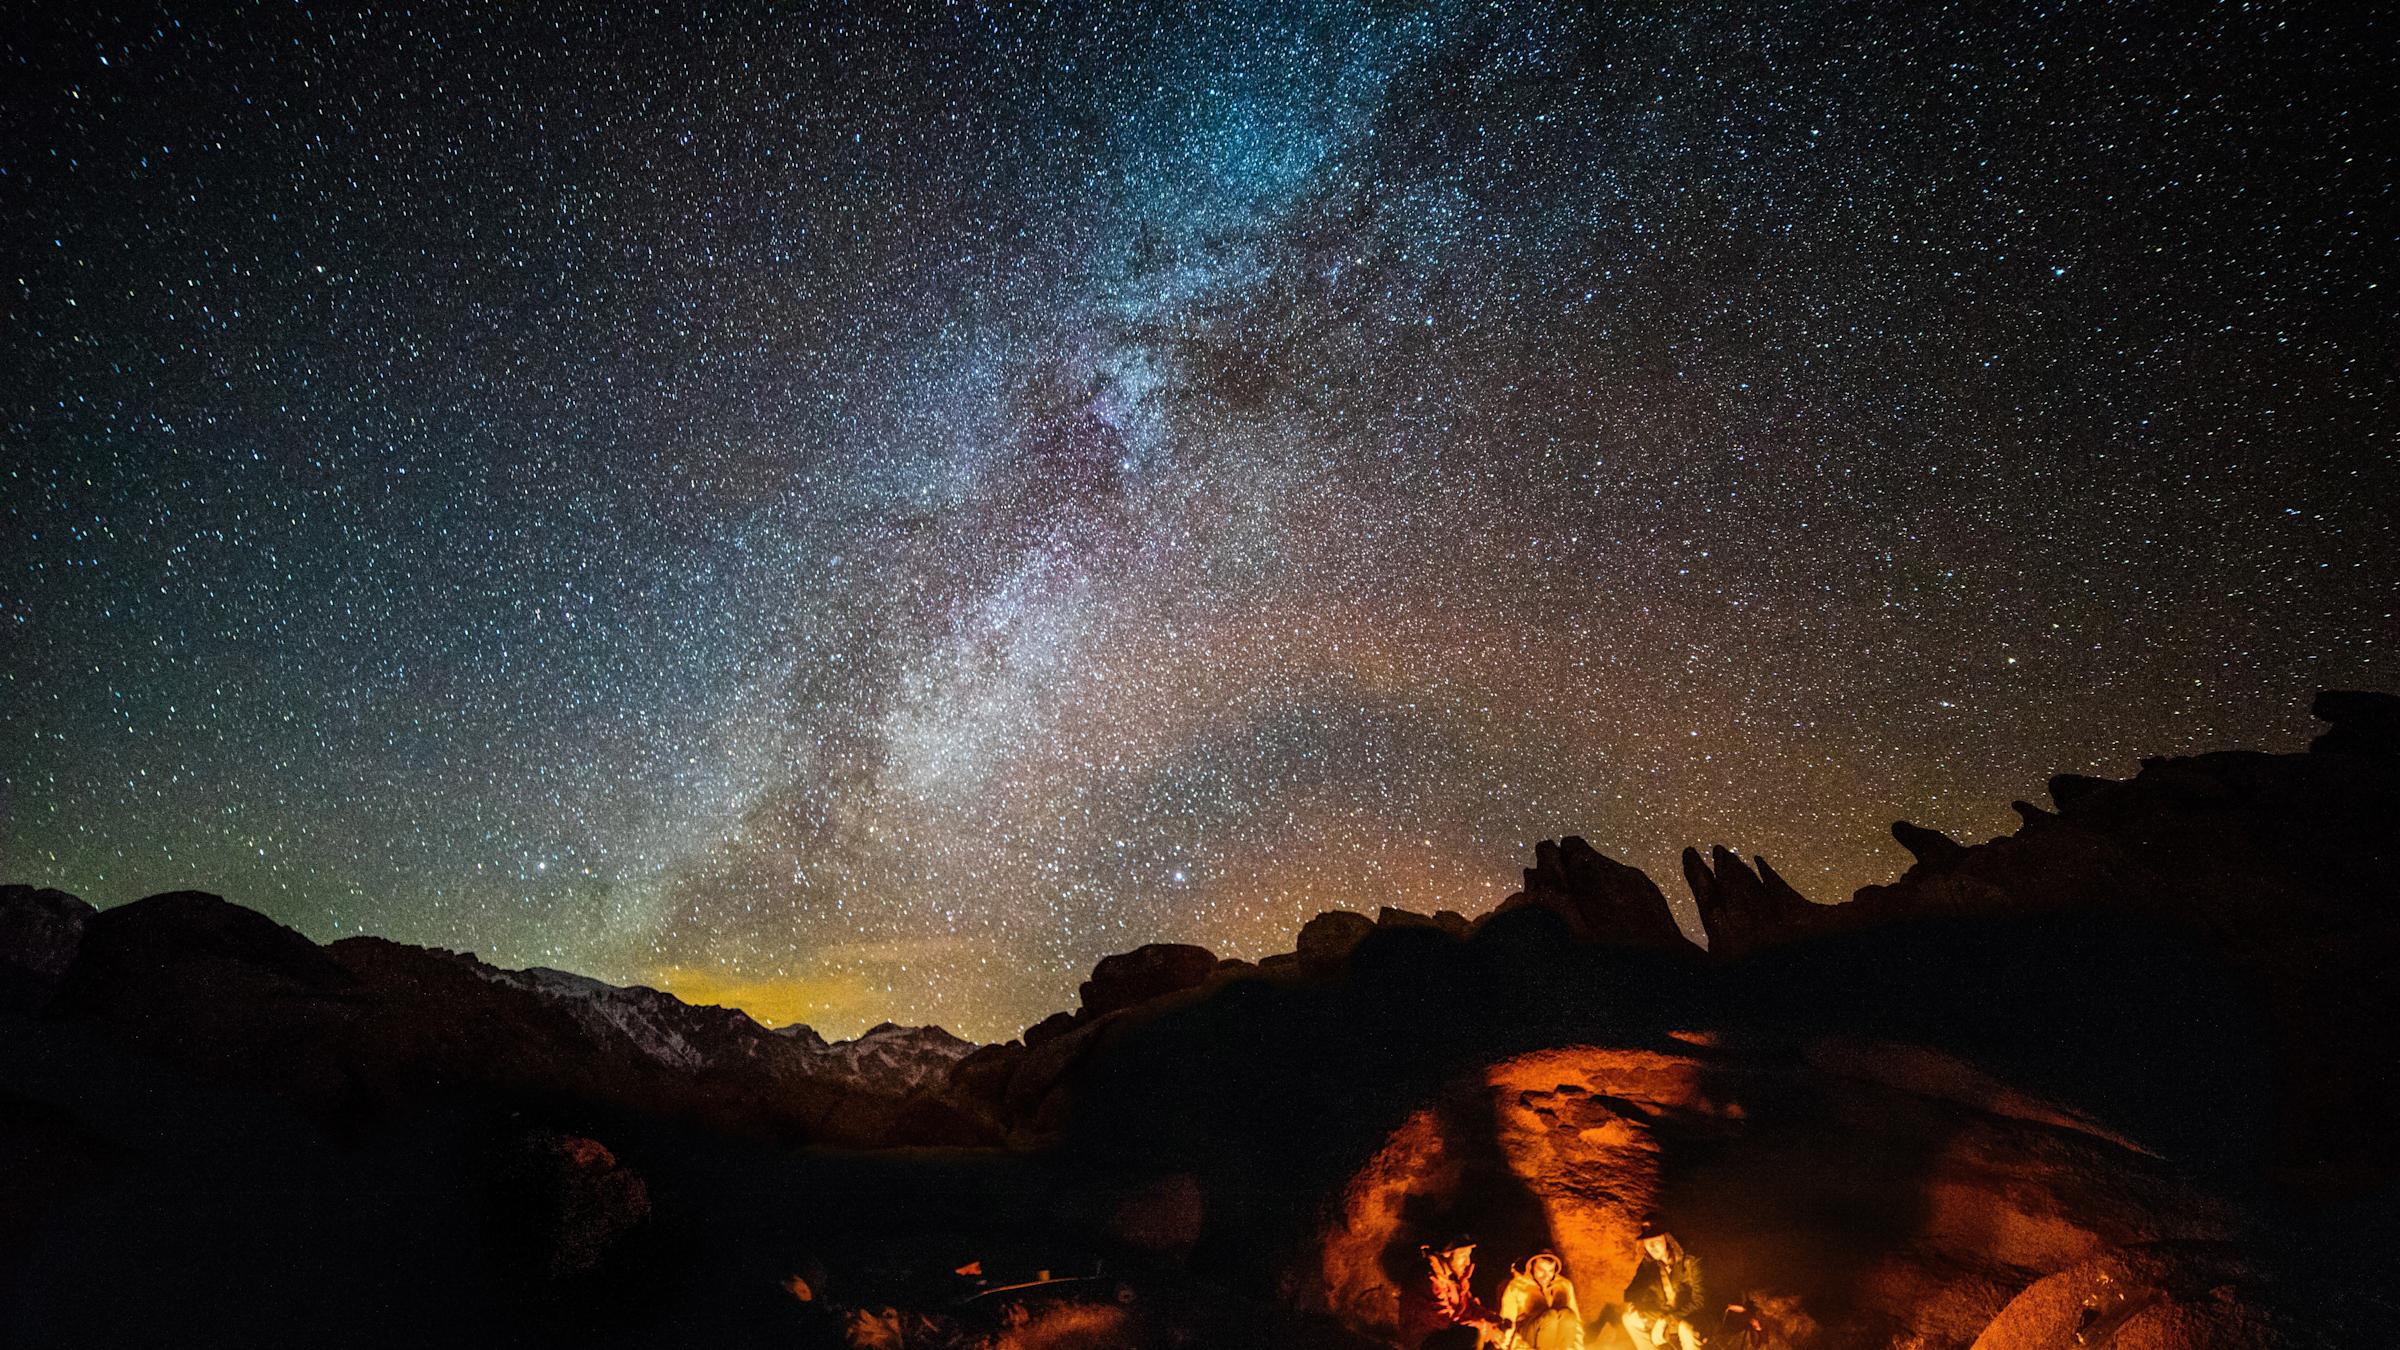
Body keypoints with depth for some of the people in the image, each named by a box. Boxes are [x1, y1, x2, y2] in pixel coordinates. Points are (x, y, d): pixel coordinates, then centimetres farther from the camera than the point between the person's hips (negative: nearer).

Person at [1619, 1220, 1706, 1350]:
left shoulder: (1690, 1263, -18)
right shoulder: (1648, 1265, -2)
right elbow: (1632, 1291, 2)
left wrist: (1666, 1320, -28)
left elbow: (1699, 1300, -23)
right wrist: (1632, 1307, -22)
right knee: (1629, 1319, -8)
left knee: (1685, 1329, -37)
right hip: (1661, 1316, 6)